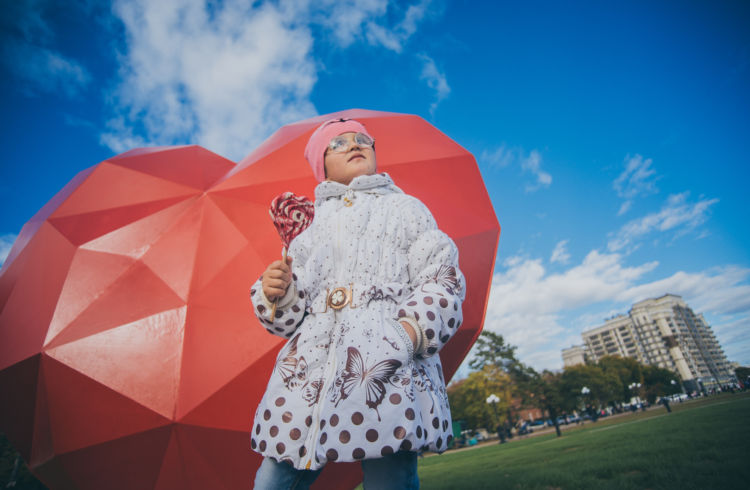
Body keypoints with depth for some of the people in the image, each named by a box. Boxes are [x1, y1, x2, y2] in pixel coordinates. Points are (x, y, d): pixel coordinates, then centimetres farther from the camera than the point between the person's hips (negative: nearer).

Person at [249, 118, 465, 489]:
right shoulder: (310, 229, 22)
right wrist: (275, 293, -3)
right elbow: (287, 316, 19)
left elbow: (443, 277, 5)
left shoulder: (406, 208, 16)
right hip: (310, 369, 3)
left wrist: (411, 329, -13)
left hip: (391, 365, -2)